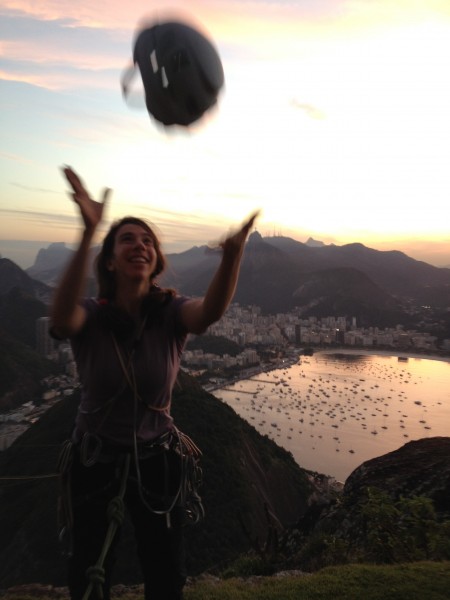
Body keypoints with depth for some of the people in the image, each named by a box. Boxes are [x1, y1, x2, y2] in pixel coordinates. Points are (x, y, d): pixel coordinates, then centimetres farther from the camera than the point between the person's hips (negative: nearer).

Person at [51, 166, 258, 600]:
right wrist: (89, 233, -54)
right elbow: (61, 318, -41)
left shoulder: (170, 313, -16)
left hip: (158, 459, 1)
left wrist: (233, 252, -57)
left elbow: (211, 311, -38)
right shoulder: (89, 317, -17)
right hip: (94, 460, 0)